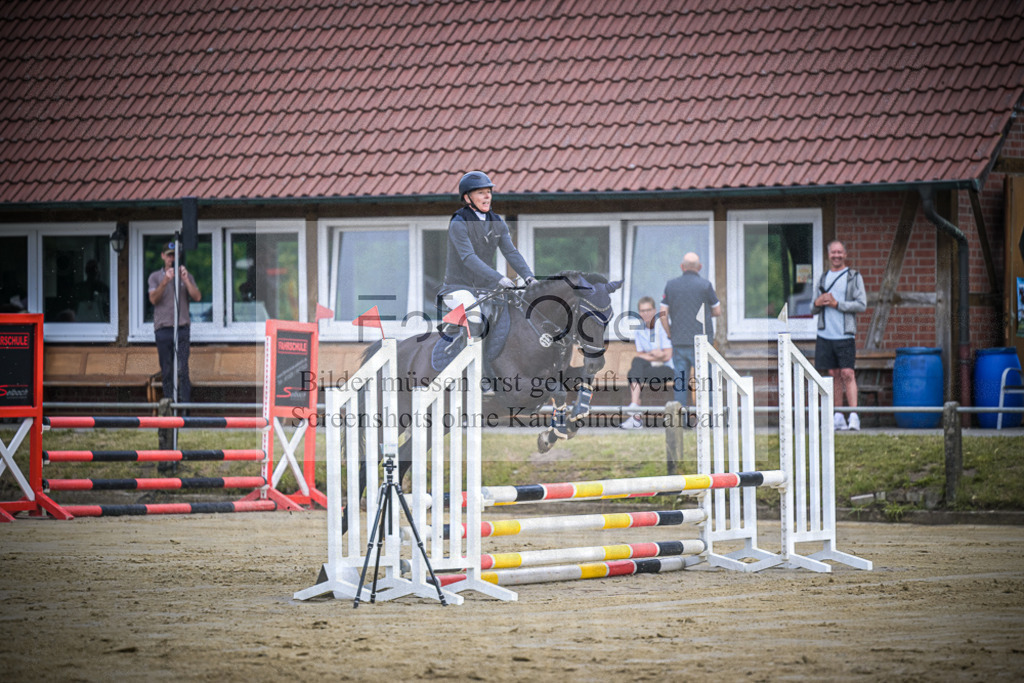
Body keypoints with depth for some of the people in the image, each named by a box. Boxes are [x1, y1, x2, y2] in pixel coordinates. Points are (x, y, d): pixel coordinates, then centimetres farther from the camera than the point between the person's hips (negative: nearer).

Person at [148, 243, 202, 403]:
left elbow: (197, 297, -2)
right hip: (162, 328, 0)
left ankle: (185, 404, -11)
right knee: (167, 371, 2)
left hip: (182, 328, 0)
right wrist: (165, 282, -20)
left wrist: (185, 280, -15)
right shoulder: (155, 277, 9)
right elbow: (153, 299, -7)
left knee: (182, 370, -9)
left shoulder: (186, 276, 10)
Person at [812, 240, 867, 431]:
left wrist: (836, 304, -12)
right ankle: (837, 417, 9)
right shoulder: (823, 278, 17)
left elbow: (861, 305, -7)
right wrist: (818, 304, -3)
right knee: (833, 375, 5)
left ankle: (854, 417, -16)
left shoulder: (854, 277, 3)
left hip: (845, 335, -4)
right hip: (825, 335, 4)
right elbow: (813, 309, 20)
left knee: (847, 374, -12)